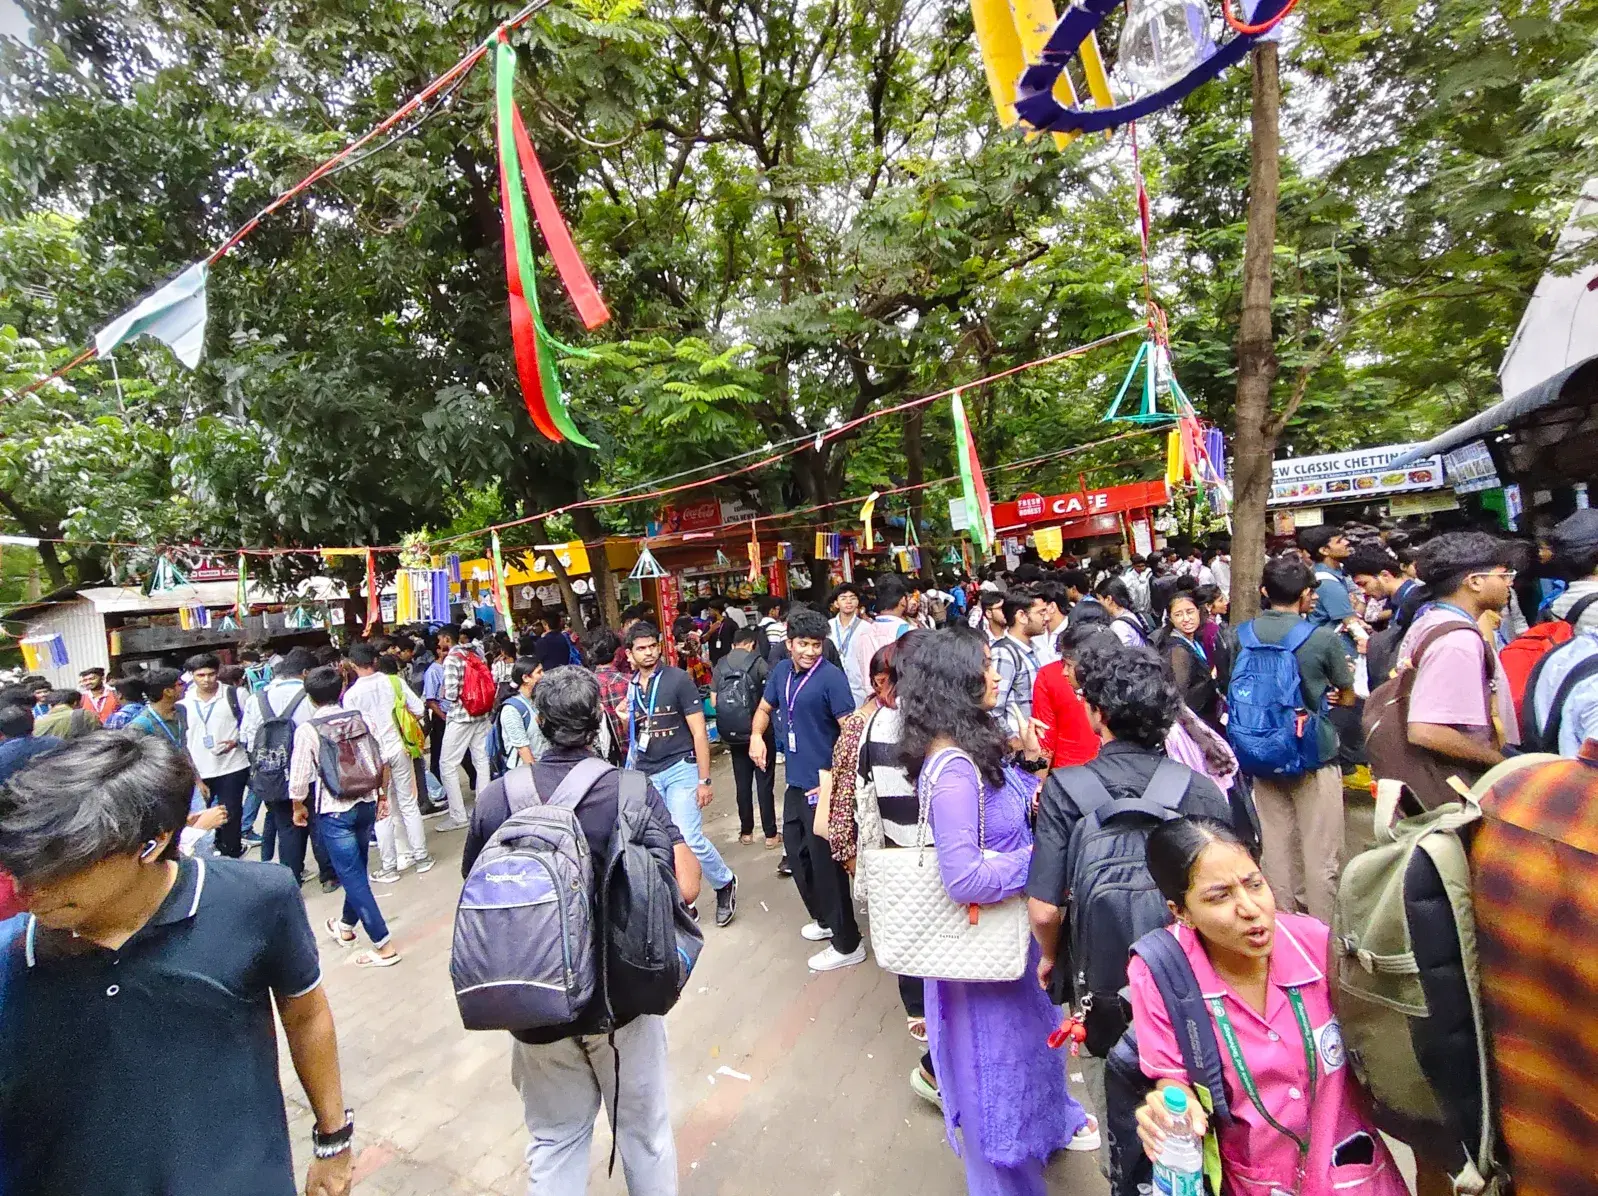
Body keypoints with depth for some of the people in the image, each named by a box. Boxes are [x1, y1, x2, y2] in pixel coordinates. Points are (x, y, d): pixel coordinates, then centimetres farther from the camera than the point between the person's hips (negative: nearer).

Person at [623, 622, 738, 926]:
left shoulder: (677, 679, -8)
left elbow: (699, 732, -9)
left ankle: (725, 884, 15)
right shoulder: (630, 686, 7)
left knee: (689, 839, -12)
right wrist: (626, 720, 2)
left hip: (680, 767, -5)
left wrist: (704, 780, -12)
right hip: (646, 774, 5)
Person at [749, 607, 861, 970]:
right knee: (796, 852, 20)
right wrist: (757, 735, 0)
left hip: (822, 785, -8)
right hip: (796, 781, 8)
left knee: (825, 861, 1)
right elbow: (764, 708, 20)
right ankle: (823, 918, 42)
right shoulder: (781, 671, 3)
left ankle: (847, 944, 19)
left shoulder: (831, 677, -17)